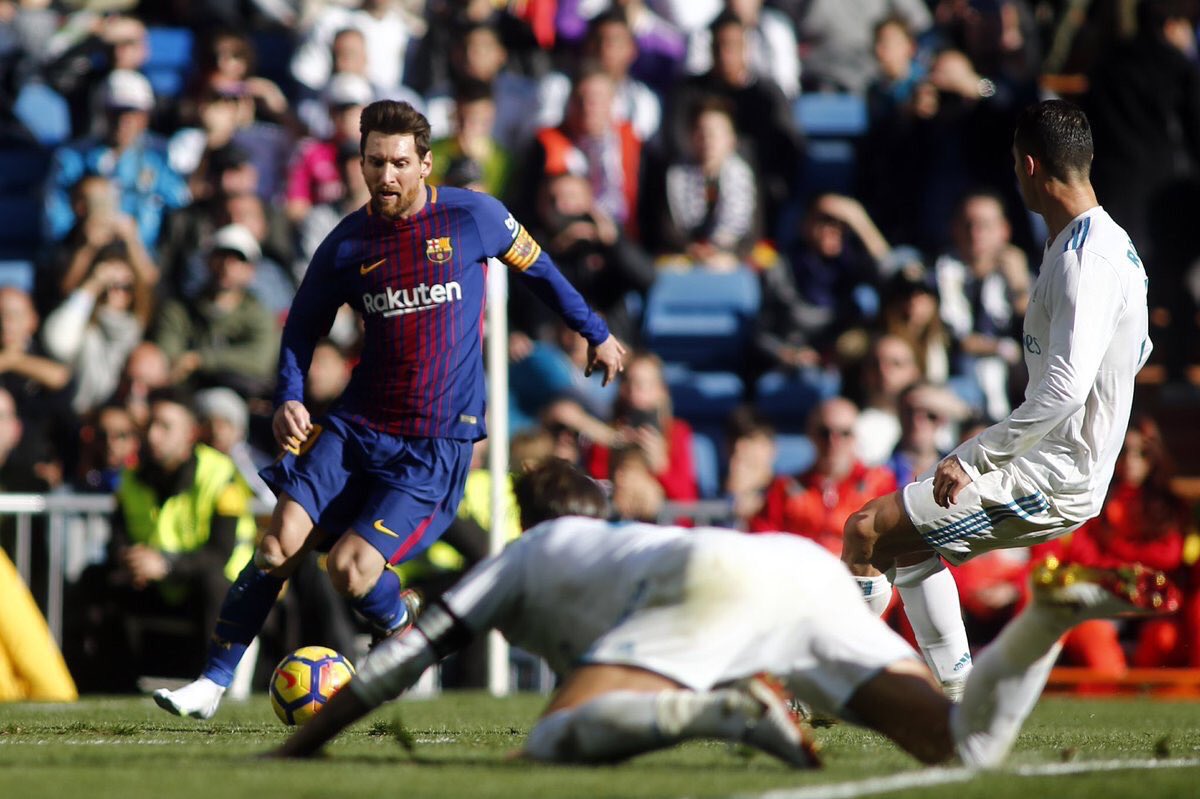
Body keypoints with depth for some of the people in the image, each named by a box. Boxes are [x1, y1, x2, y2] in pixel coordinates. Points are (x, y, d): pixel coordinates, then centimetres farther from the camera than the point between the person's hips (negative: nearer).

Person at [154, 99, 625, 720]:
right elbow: (303, 326, 13)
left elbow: (536, 268, 14)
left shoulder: (474, 216, -4)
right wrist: (288, 399, -3)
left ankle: (403, 636, 19)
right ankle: (213, 683, -3)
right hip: (356, 428, 3)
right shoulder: (347, 243, 1)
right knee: (281, 541, -13)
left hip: (438, 445, -3)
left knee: (352, 569, -15)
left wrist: (595, 333, 23)